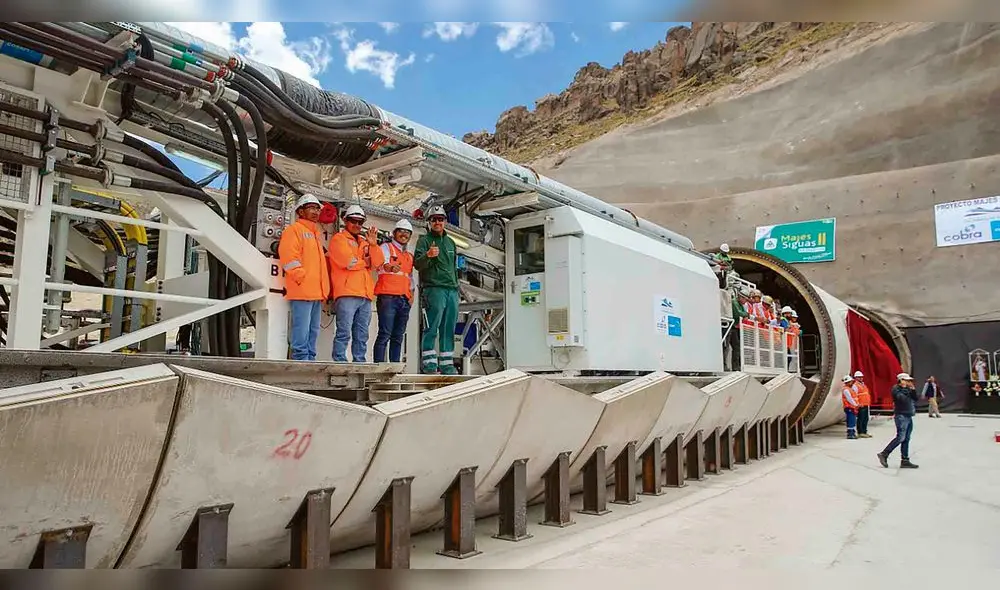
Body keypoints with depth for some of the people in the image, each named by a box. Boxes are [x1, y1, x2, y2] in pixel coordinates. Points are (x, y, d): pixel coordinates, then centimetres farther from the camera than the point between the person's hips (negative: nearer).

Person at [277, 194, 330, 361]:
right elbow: (289, 257, -13)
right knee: (301, 333, -12)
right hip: (302, 292, -9)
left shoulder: (315, 234, 26)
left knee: (313, 333, 10)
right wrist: (302, 278, -16)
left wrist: (324, 288, 17)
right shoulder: (294, 229, -1)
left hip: (317, 293, 9)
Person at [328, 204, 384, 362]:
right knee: (344, 333, -11)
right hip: (346, 294, -7)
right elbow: (348, 261, -12)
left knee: (362, 336, 8)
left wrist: (373, 244, -4)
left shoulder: (364, 242, 23)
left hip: (365, 295, 7)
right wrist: (365, 262, 4)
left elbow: (378, 263, 10)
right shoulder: (339, 238, 5)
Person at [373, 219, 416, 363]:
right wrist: (391, 267, -37)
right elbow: (382, 264, -14)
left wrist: (412, 294, 11)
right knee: (385, 334, -13)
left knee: (398, 337, 5)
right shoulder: (386, 247, 6)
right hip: (388, 296, -6)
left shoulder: (410, 256, 25)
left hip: (404, 300, 6)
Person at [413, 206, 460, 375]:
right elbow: (417, 264, -10)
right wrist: (428, 255, -30)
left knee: (449, 330, 6)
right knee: (431, 329, -9)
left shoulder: (450, 242, 23)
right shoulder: (424, 240, 3)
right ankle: (429, 364, -8)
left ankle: (447, 364, 10)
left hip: (452, 290, 6)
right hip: (433, 289, -6)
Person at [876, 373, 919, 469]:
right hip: (901, 416, -9)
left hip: (908, 416, 9)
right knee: (900, 438, -14)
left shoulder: (907, 389, 18)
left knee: (906, 439, 7)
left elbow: (915, 399, 12)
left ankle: (905, 461, 9)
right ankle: (883, 454, -8)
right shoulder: (896, 388, -7)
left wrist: (912, 389, 1)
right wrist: (906, 389, -12)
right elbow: (902, 398, -21)